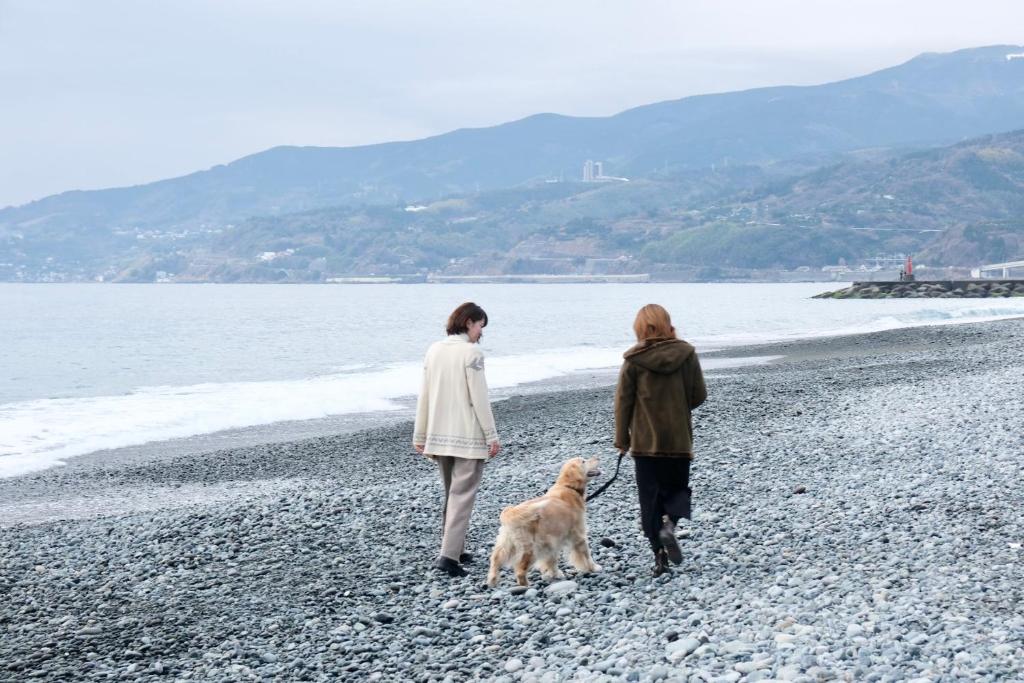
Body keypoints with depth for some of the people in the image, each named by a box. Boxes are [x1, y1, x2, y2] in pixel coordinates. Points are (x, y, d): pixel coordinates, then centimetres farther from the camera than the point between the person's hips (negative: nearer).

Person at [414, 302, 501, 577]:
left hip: (439, 436, 7)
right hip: (468, 436, -7)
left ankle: (455, 551, 24)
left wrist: (420, 435, 15)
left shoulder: (434, 350, 7)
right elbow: (479, 398, -14)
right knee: (462, 496, -5)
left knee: (451, 494, 19)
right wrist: (491, 436, -9)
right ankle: (448, 555, -14)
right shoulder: (471, 352, -12)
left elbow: (424, 396, 10)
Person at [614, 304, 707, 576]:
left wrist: (622, 439, 6)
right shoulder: (686, 354, -4)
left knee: (650, 498, 7)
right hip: (679, 439, 1)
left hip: (645, 440, -1)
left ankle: (660, 556, 4)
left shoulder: (634, 359, -8)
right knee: (677, 488, 17)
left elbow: (623, 401, -4)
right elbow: (699, 395, 0)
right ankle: (669, 522, -13)